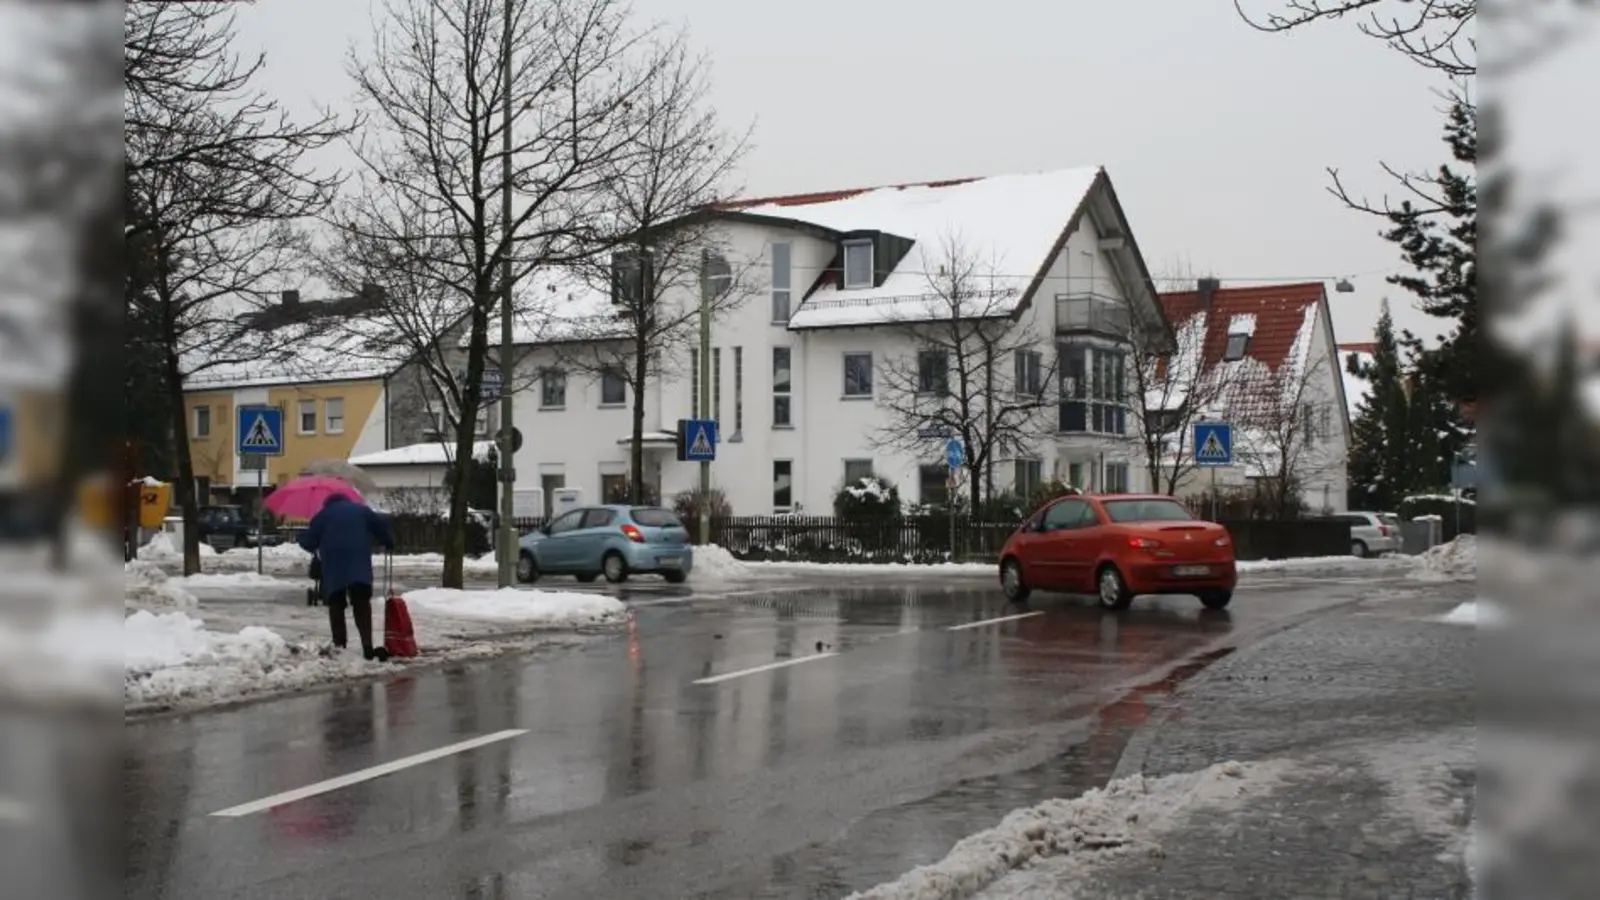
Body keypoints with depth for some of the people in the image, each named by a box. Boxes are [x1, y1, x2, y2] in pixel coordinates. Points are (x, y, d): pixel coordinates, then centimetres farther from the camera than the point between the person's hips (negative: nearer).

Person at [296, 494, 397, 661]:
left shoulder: (323, 514, 15)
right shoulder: (362, 510, 21)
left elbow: (310, 540, 10)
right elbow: (381, 525, 13)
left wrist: (301, 540, 31)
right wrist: (389, 543, 27)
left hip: (333, 563, 0)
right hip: (359, 562, 1)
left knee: (336, 605, 9)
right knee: (362, 604, -3)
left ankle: (339, 646, 2)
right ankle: (367, 646, -19)